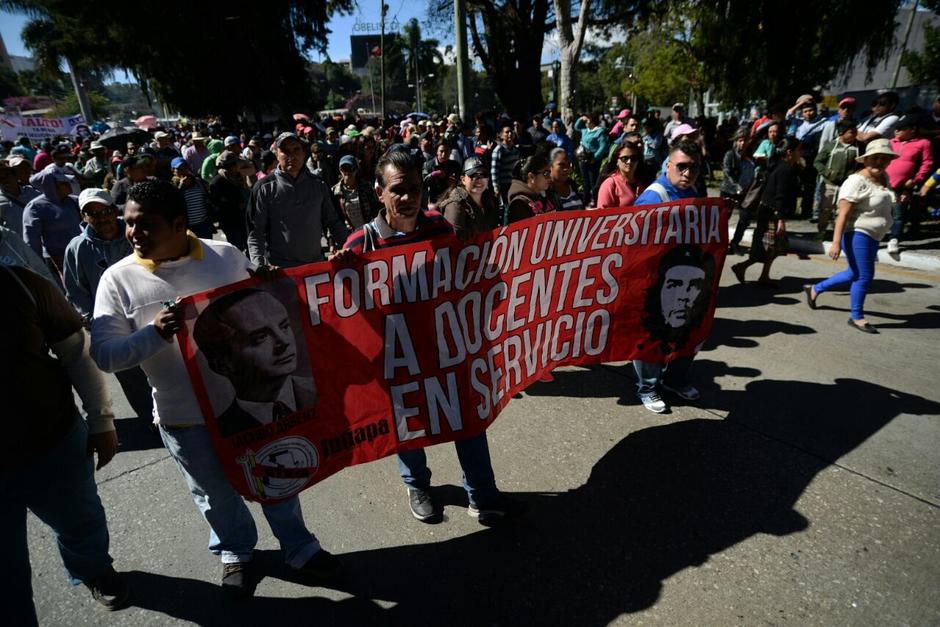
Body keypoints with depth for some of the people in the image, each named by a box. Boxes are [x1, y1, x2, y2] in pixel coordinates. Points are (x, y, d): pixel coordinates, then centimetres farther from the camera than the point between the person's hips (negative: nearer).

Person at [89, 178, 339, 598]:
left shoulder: (225, 255, -6)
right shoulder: (118, 279, -8)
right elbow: (104, 356, -9)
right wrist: (154, 333, -26)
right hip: (185, 417, 0)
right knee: (216, 493, 20)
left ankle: (299, 547, 43)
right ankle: (234, 552, 50)